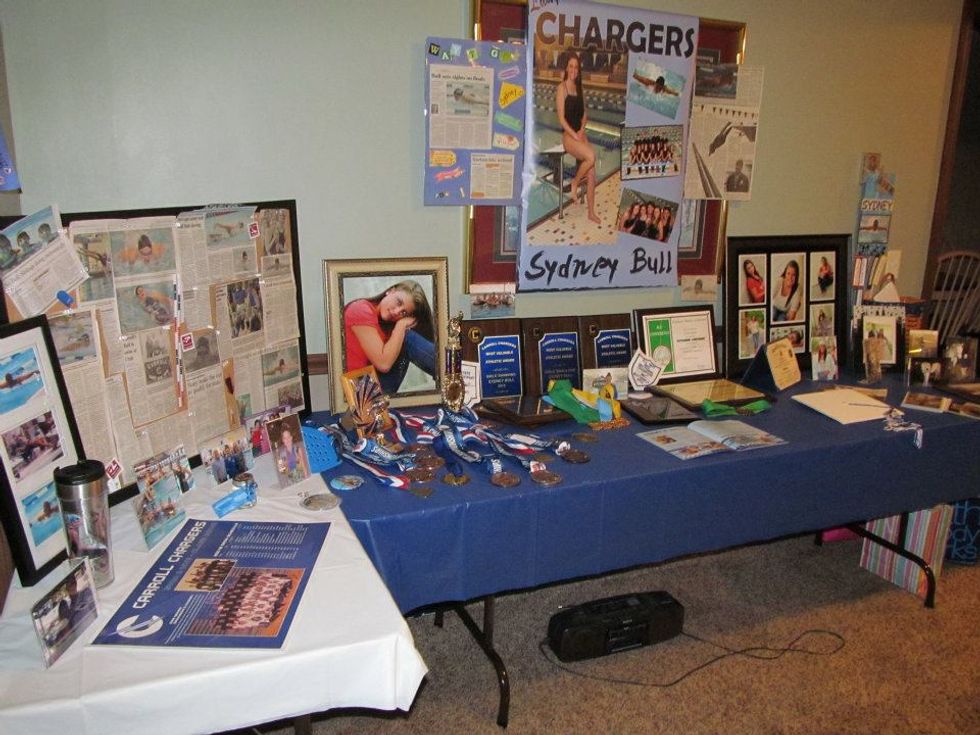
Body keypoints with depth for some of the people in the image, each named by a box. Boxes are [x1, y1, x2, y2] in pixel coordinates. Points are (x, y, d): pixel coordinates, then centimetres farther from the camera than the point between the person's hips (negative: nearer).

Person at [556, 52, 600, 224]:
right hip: (567, 135, -6)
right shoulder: (562, 87, -5)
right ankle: (574, 183, -2)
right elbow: (561, 118, -12)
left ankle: (591, 212, 1)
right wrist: (575, 136, -17)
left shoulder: (579, 88, 15)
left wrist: (582, 130, -3)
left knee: (592, 171, -6)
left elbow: (584, 114, 17)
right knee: (591, 156, -29)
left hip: (580, 134, 6)